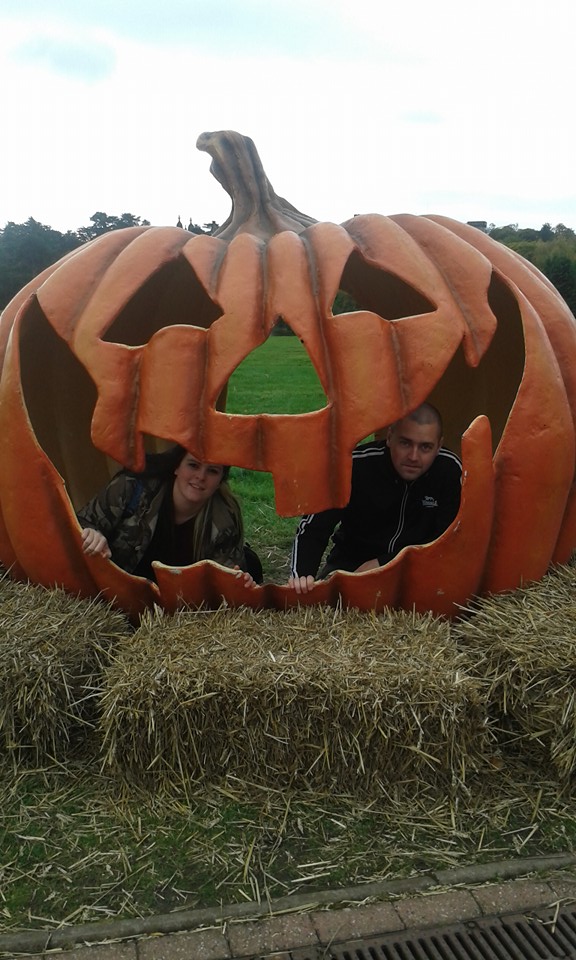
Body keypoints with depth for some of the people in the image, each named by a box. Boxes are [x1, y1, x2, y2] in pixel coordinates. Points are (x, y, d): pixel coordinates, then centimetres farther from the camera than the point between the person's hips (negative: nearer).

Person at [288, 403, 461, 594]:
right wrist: (300, 575, -38)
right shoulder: (356, 466, -20)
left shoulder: (450, 471, -16)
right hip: (351, 563, -1)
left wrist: (382, 563, -21)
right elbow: (312, 528, -18)